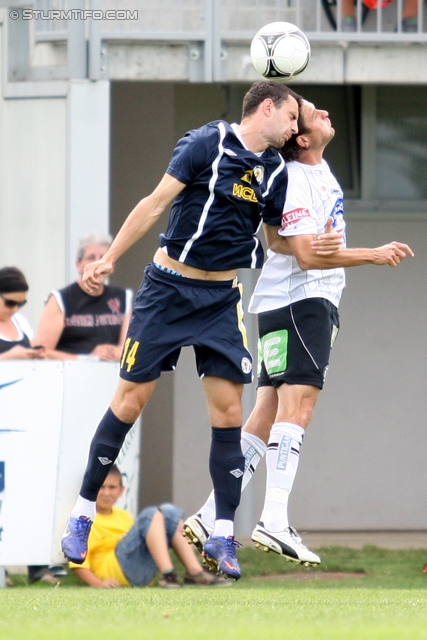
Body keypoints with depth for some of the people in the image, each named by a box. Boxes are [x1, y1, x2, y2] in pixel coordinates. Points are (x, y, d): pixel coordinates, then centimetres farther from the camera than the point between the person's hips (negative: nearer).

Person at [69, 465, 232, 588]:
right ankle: (167, 574, -36)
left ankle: (194, 571, -14)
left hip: (144, 574, 7)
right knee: (151, 515, -20)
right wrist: (97, 583, -22)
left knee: (169, 512, -2)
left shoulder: (123, 516, 26)